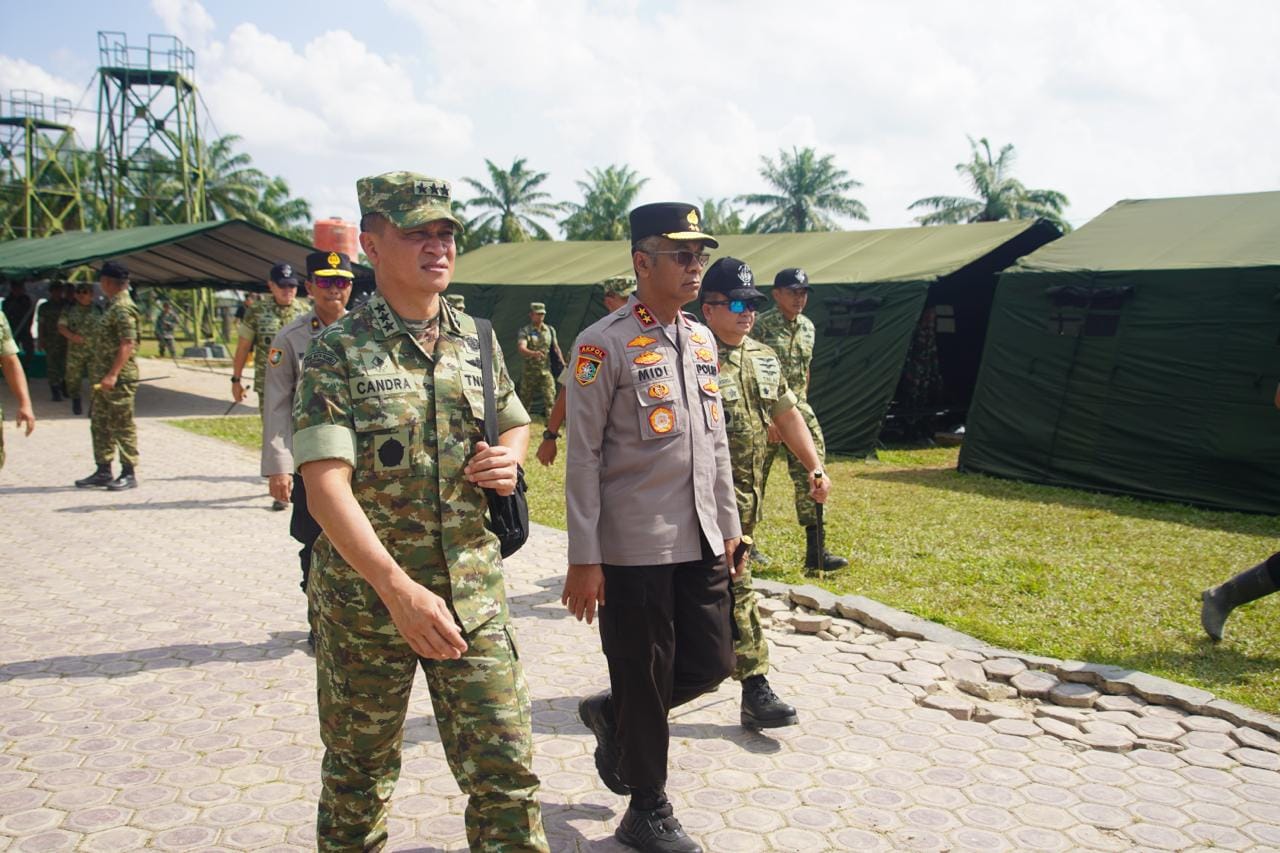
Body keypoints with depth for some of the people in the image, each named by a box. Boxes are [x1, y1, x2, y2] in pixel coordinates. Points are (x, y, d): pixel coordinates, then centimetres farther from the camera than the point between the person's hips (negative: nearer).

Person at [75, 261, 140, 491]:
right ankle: (103, 471, 21)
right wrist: (99, 373, 20)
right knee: (100, 424, 14)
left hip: (119, 379, -10)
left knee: (122, 426, -3)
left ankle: (129, 474, 4)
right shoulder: (113, 306, 16)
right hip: (104, 378, 10)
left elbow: (128, 344, -23)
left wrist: (113, 375, -27)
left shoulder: (122, 308, -15)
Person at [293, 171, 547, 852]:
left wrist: (508, 459, -3)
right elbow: (326, 484, -20)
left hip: (472, 595, 3)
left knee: (506, 769, 3)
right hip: (365, 597, -3)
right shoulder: (337, 353, -10)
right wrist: (398, 588, -31)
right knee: (359, 775, 16)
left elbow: (516, 423, 22)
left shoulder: (476, 342, 5)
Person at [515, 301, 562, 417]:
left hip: (546, 372, 2)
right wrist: (533, 353, -41)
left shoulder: (550, 330, 8)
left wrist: (562, 362, 3)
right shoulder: (524, 331, -5)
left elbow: (556, 347, 17)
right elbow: (522, 349, -21)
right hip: (529, 372, -2)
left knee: (550, 400, -8)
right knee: (525, 403, 7)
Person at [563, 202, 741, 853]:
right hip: (634, 550, -7)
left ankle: (611, 715, 38)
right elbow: (583, 457, -12)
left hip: (700, 544, 7)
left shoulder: (702, 339, 10)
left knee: (710, 665, 12)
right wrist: (583, 560, -13)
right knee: (644, 682, 6)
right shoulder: (603, 345, -11)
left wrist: (728, 525, 16)